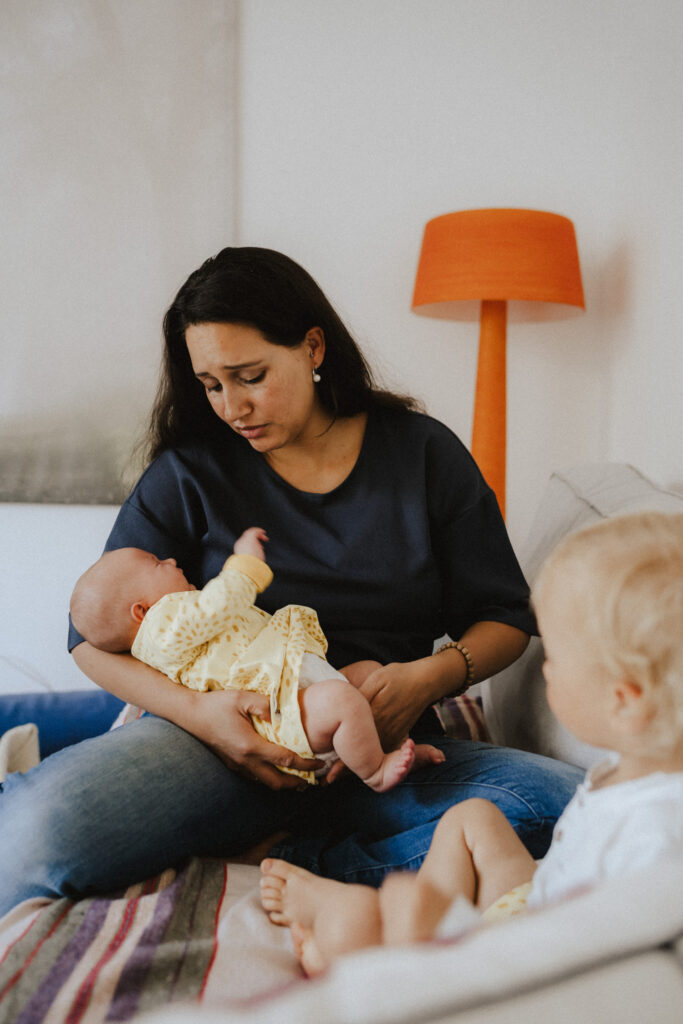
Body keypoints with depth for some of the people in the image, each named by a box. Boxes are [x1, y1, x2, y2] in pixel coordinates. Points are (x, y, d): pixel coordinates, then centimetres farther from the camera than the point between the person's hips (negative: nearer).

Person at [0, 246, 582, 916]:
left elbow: (506, 618, 11)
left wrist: (433, 675, -11)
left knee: (571, 802, -28)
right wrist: (196, 710, -17)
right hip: (224, 739, -1)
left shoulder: (424, 453, 8)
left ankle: (277, 855, -23)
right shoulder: (188, 472, 6)